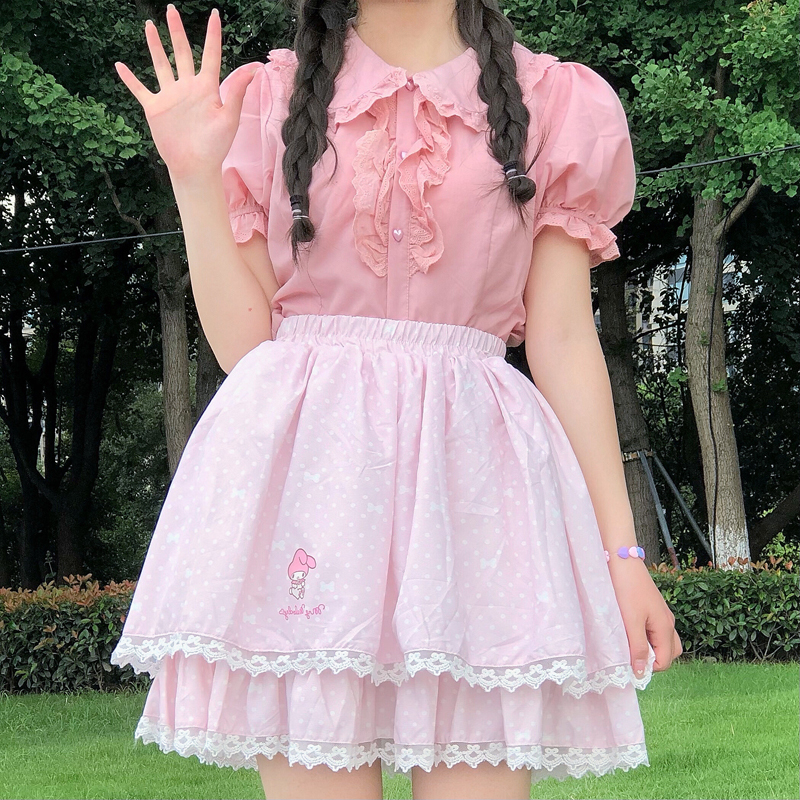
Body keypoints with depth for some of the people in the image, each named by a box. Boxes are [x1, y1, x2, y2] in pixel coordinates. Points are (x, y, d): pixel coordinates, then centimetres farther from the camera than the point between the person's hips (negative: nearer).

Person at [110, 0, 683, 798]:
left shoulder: (559, 104, 12)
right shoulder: (268, 98, 13)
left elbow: (563, 343, 8)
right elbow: (243, 341, 8)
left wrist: (620, 550, 2)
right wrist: (194, 177, 0)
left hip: (472, 473, 0)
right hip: (302, 464, 0)